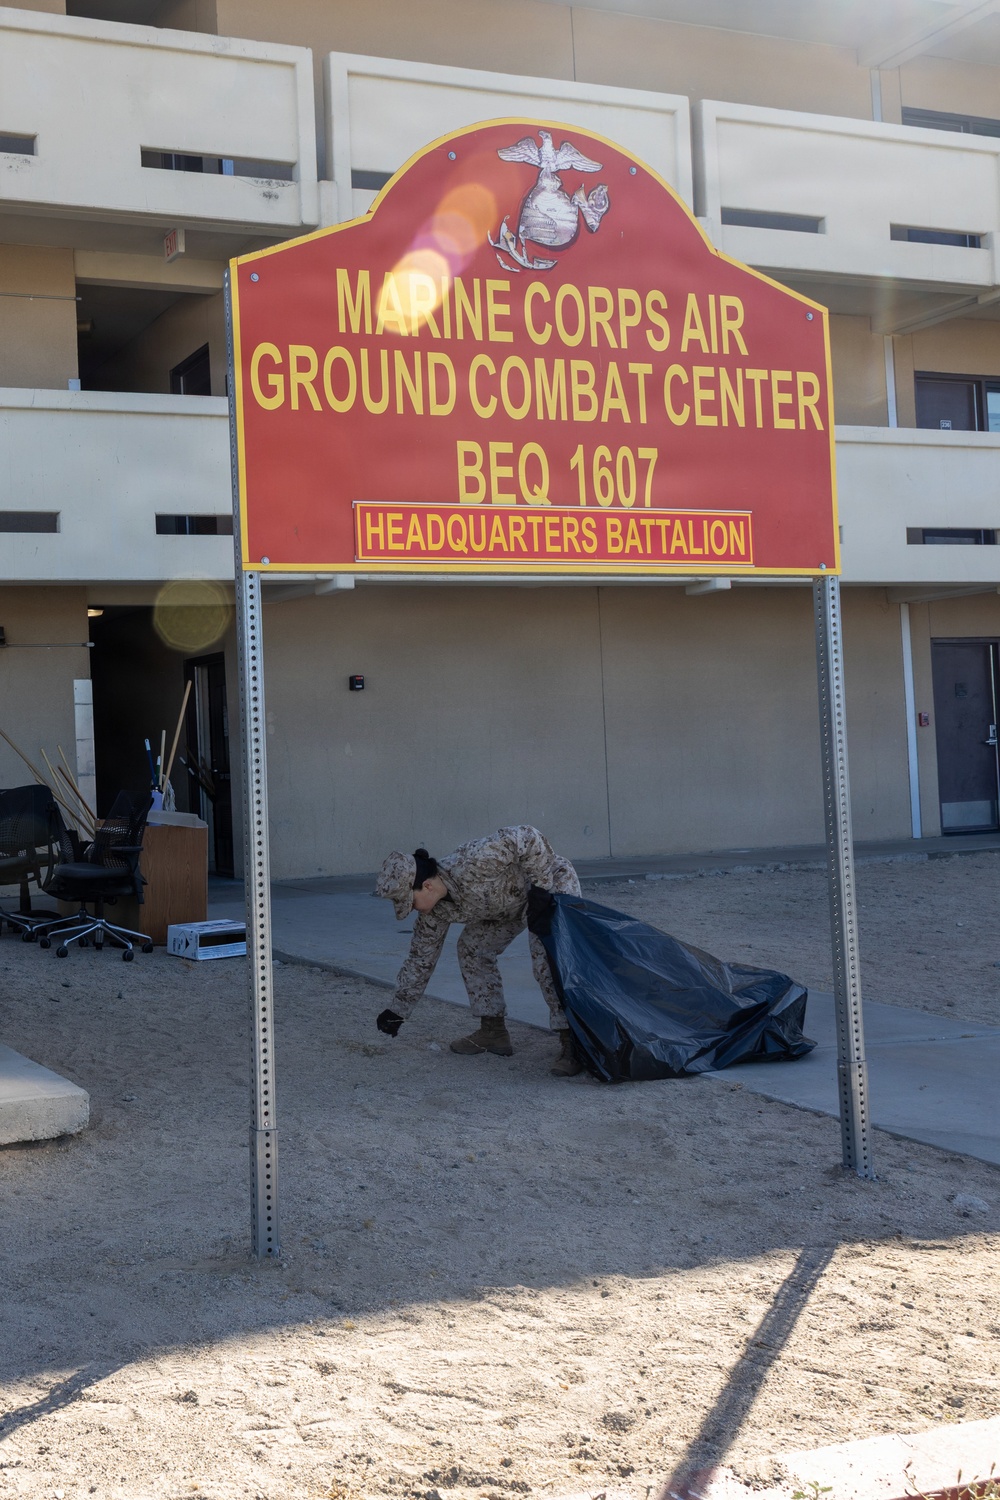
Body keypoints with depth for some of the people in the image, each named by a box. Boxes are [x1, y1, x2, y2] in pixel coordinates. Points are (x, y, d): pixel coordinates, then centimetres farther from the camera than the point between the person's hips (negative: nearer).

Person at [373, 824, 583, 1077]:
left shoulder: (470, 865, -38)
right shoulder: (435, 909, -12)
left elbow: (527, 838, -35)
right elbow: (421, 959, 0)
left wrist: (543, 887, -30)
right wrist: (399, 1011, 3)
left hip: (551, 880, -8)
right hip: (512, 902, 8)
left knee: (549, 961, -24)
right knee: (472, 949, 3)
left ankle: (571, 1044, -20)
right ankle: (493, 1032, 11)